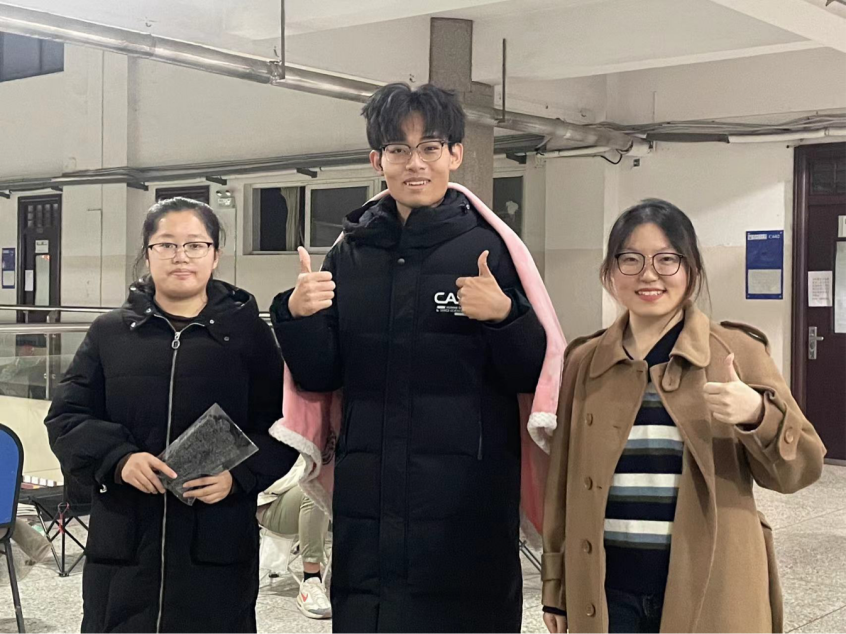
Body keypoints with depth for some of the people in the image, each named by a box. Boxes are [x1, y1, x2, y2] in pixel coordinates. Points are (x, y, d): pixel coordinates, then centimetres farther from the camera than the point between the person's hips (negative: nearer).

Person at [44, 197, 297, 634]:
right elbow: (66, 417, 6)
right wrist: (118, 458, -13)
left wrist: (239, 475, -16)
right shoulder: (109, 332, 10)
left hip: (218, 545, -1)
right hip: (123, 542, 2)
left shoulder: (248, 333, 5)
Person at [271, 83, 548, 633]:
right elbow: (320, 376, 10)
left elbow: (531, 375, -3)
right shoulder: (351, 254, 8)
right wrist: (298, 315, -8)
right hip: (369, 497, 3)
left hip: (467, 498, -3)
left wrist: (505, 316, -20)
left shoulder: (489, 248, -2)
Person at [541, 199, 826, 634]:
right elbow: (564, 482, 11)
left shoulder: (736, 352, -1)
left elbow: (798, 469, -1)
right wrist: (556, 587, 11)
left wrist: (758, 416, -20)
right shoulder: (584, 361, 6)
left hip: (707, 590, -2)